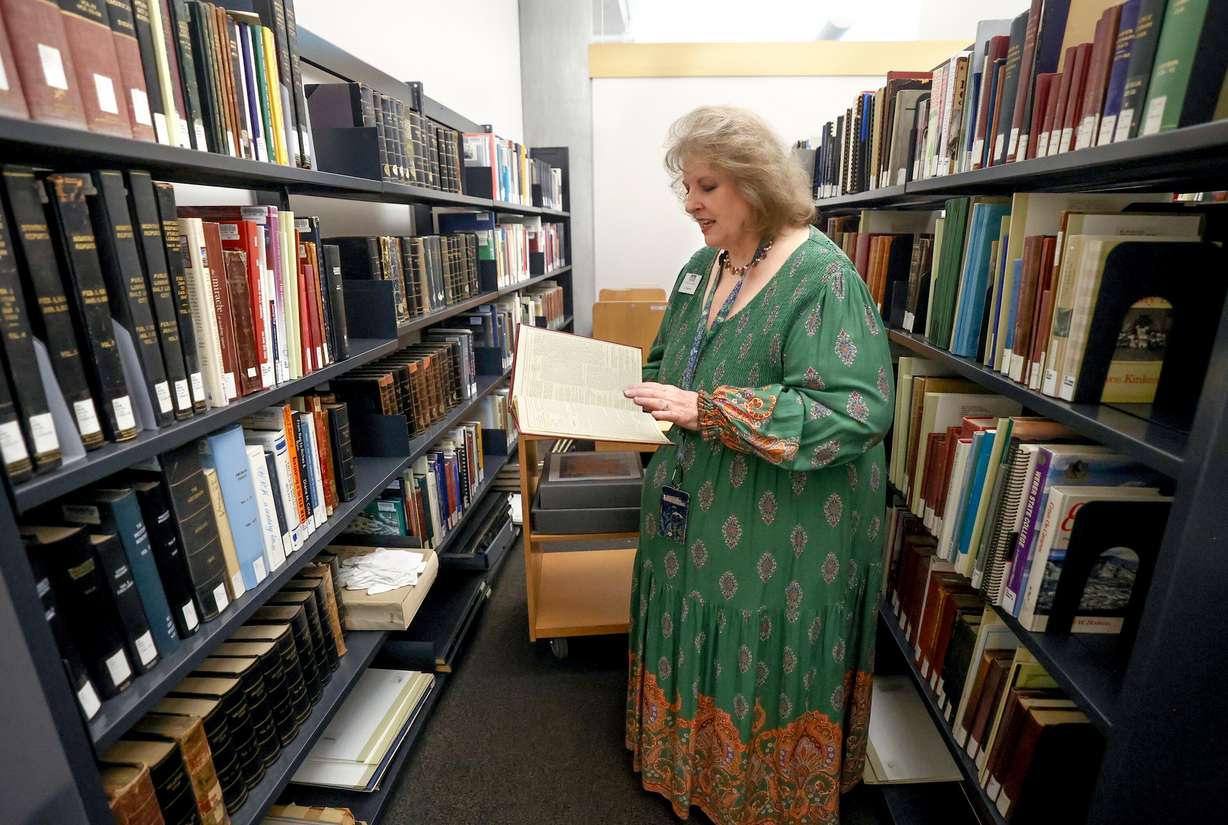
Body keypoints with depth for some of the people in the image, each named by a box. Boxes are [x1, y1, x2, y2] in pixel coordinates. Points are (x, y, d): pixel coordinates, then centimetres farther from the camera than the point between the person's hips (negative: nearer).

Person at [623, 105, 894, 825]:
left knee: (760, 677, 13)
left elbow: (856, 411, -25)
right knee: (697, 657, 22)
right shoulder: (701, 268, 7)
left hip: (780, 540, -6)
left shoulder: (821, 275, -17)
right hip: (693, 518, 7)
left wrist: (704, 410, -28)